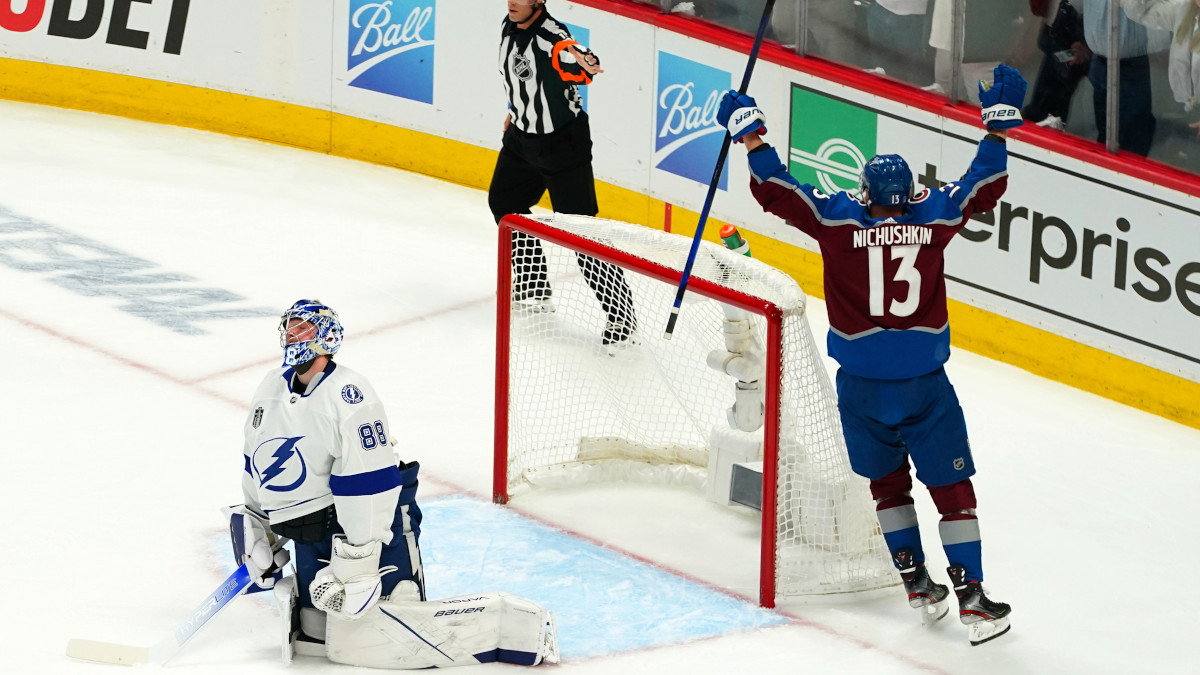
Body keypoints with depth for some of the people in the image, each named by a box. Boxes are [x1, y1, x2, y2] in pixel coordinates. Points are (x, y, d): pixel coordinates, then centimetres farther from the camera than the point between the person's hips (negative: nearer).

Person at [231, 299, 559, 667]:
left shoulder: (347, 394, -20)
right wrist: (258, 530, 24)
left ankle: (522, 624, -16)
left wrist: (355, 560, -25)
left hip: (371, 524, -8)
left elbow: (368, 482, -25)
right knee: (313, 636, 2)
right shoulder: (271, 388, 10)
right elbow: (258, 465, 24)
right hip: (312, 540, 8)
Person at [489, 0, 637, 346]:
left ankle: (620, 313, -3)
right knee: (504, 201, 23)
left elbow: (578, 65, -49)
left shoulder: (552, 38, -28)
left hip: (562, 145, -9)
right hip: (523, 136, 9)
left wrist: (585, 65, -72)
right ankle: (533, 291, 39)